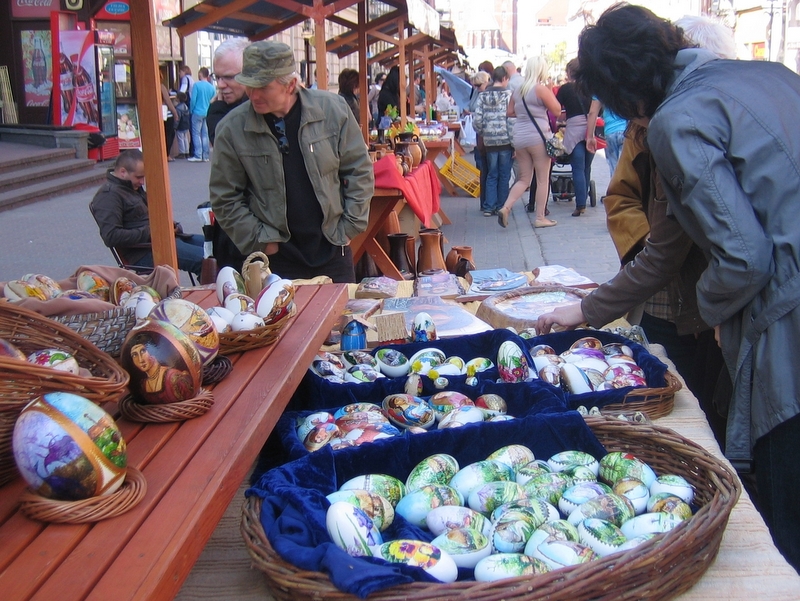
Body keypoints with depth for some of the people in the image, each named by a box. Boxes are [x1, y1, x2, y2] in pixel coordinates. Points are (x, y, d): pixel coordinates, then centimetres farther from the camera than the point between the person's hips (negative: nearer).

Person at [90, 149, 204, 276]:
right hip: (145, 252, -11)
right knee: (204, 259, -25)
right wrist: (150, 232, -19)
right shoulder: (108, 195, -12)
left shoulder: (134, 187, 18)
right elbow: (111, 237, -22)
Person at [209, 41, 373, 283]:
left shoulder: (333, 109, -6)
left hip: (333, 253, 1)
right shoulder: (232, 129, -8)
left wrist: (350, 227, -3)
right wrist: (260, 241, -8)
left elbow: (359, 170, 1)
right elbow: (225, 198, -2)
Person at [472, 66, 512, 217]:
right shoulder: (508, 95, -6)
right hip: (505, 140, -3)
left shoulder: (482, 96, 3)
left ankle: (489, 207, 7)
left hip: (489, 141, 3)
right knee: (504, 175, 7)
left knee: (491, 175, 11)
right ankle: (501, 207, 10)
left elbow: (477, 120, -2)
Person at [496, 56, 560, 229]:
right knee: (543, 179, 4)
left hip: (519, 137, 7)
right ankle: (540, 218, 7)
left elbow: (510, 112, 17)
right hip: (538, 136, -6)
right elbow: (556, 109, -6)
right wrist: (550, 93, 7)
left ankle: (505, 207, -1)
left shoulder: (518, 90, 10)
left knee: (524, 179, 14)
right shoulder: (541, 89, -9)